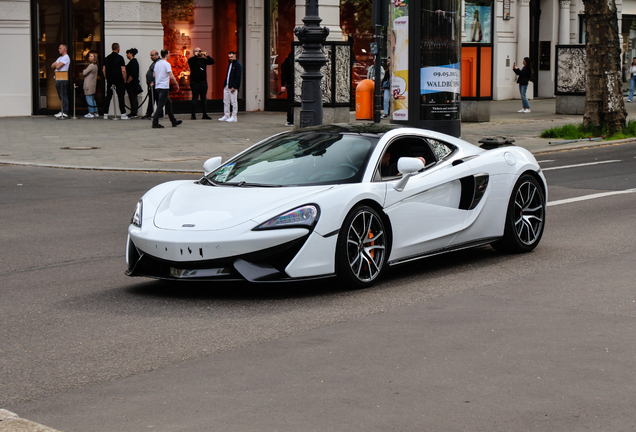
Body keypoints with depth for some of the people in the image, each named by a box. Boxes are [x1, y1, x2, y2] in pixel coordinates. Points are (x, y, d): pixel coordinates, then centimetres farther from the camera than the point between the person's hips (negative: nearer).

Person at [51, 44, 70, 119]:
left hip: (63, 79, -10)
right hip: (58, 79, 10)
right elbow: (52, 65, 19)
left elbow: (58, 66, -17)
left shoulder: (66, 57, -9)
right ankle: (62, 112, 18)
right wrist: (56, 64, -1)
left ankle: (65, 113, -11)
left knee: (64, 97, -10)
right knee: (61, 96, 13)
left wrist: (56, 64, 4)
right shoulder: (60, 58, 23)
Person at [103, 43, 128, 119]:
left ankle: (105, 114, 6)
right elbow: (123, 70, -12)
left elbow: (103, 70, 10)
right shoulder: (120, 58, -8)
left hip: (110, 81, 5)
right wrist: (124, 80, -2)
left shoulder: (107, 58, 8)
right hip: (119, 80, -5)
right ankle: (123, 114, -3)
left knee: (108, 97, 7)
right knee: (121, 97, -2)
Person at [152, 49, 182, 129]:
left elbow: (154, 75, 18)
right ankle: (155, 123, -9)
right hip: (164, 87, -9)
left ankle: (173, 121, 22)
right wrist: (177, 85, -6)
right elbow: (172, 77, -18)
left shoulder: (157, 63, 11)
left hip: (158, 86, 9)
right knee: (160, 105, -7)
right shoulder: (167, 64, -13)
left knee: (169, 103, 17)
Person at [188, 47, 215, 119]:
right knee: (195, 99, -4)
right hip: (195, 82, -5)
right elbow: (191, 63, -25)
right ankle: (193, 115, 0)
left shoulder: (203, 60, 14)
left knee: (203, 99, 7)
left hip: (203, 82, 5)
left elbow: (212, 62, 10)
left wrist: (207, 56, -2)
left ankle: (205, 114, 9)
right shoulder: (192, 59, -2)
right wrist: (196, 56, -18)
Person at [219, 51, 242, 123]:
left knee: (234, 102, -3)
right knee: (226, 101, 10)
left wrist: (234, 87, -19)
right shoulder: (230, 65, 18)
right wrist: (225, 84, 13)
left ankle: (234, 117, 0)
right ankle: (226, 116, 16)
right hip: (227, 87, 9)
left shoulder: (238, 65, -8)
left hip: (233, 87, -9)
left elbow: (238, 77, -14)